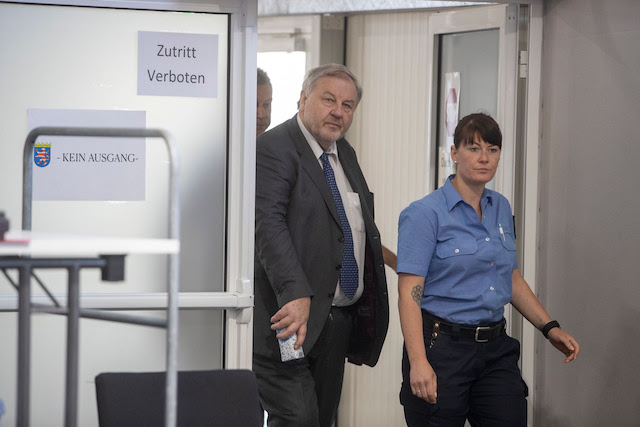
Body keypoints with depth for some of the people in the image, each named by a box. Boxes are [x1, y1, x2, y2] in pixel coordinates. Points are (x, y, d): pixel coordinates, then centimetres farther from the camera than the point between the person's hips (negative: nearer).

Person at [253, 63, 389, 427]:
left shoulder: (345, 153, 17)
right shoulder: (274, 147, -11)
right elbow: (270, 225, -23)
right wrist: (295, 294, -33)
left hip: (339, 320, 9)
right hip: (291, 315, -9)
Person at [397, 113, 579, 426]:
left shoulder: (501, 209, 12)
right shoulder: (425, 214, -9)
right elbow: (409, 293, -15)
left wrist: (550, 328, 12)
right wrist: (418, 362, -25)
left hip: (496, 350, 6)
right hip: (442, 346, -5)